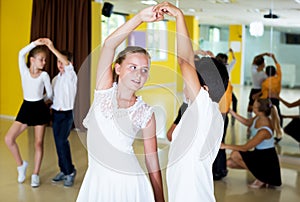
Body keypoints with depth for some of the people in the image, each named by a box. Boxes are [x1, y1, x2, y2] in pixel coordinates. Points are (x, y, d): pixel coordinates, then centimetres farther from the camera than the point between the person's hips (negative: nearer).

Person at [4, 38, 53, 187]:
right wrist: (35, 43, -22)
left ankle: (35, 175, 16)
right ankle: (21, 165, 15)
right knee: (9, 138, -8)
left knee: (38, 143, 3)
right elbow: (21, 53, -19)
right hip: (26, 108, 1)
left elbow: (50, 94, 4)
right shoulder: (24, 71, -3)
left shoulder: (44, 75, -5)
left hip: (40, 109, -1)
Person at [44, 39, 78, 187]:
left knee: (62, 141, -18)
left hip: (67, 114, -6)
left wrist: (52, 48, -34)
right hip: (55, 113, 6)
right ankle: (64, 171, 19)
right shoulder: (55, 79, 13)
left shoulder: (71, 76, -7)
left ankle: (70, 171, -6)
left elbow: (67, 64, -27)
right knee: (59, 143, 8)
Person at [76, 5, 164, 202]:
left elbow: (153, 161, -1)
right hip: (96, 180, 2)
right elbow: (109, 44, -15)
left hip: (127, 182, -1)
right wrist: (139, 17, -22)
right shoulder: (105, 90, -4)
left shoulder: (146, 114, -6)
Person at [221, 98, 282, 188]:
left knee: (235, 154, -20)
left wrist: (226, 146, -16)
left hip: (266, 159, -8)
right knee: (230, 163, 1)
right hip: (259, 154, 8)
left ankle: (261, 179, -5)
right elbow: (246, 122, 14)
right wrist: (230, 111, 7)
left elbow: (245, 148, -24)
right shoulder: (258, 118, -10)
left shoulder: (264, 131, -32)